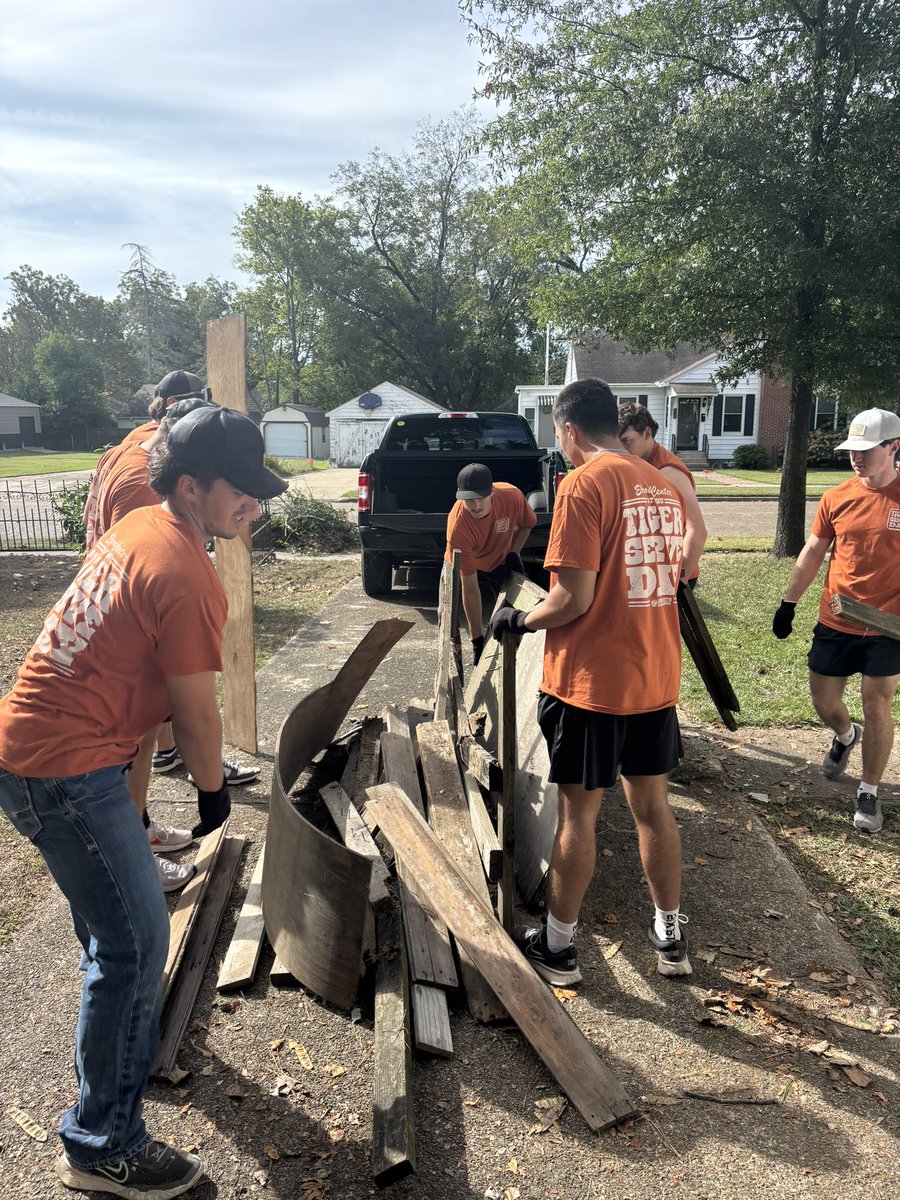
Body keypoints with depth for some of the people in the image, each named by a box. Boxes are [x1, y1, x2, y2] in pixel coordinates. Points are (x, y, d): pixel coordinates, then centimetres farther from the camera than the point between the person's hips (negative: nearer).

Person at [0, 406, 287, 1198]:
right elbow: (198, 713, -14)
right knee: (136, 940, -2)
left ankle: (125, 1017, 52)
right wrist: (214, 789, 3)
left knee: (114, 908, 28)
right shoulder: (187, 578, -23)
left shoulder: (141, 526, 6)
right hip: (66, 770, -10)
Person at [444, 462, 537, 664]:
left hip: (502, 563, 2)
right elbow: (469, 587, -36)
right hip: (463, 567, -2)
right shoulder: (457, 526, -40)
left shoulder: (512, 496, -35)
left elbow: (526, 524, -6)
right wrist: (477, 640, -35)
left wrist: (513, 553, -20)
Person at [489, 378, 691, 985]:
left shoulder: (584, 484, -15)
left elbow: (573, 599, -19)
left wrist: (518, 621, -1)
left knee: (579, 813, 5)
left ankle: (558, 947, 21)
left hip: (591, 681, -7)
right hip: (656, 676, 7)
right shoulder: (664, 486, 8)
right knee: (653, 806, 18)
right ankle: (671, 938, 31)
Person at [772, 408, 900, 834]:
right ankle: (846, 736, 48)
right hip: (834, 622, 3)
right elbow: (813, 553, 7)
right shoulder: (837, 498, -1)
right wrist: (788, 603, 8)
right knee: (823, 701, 12)